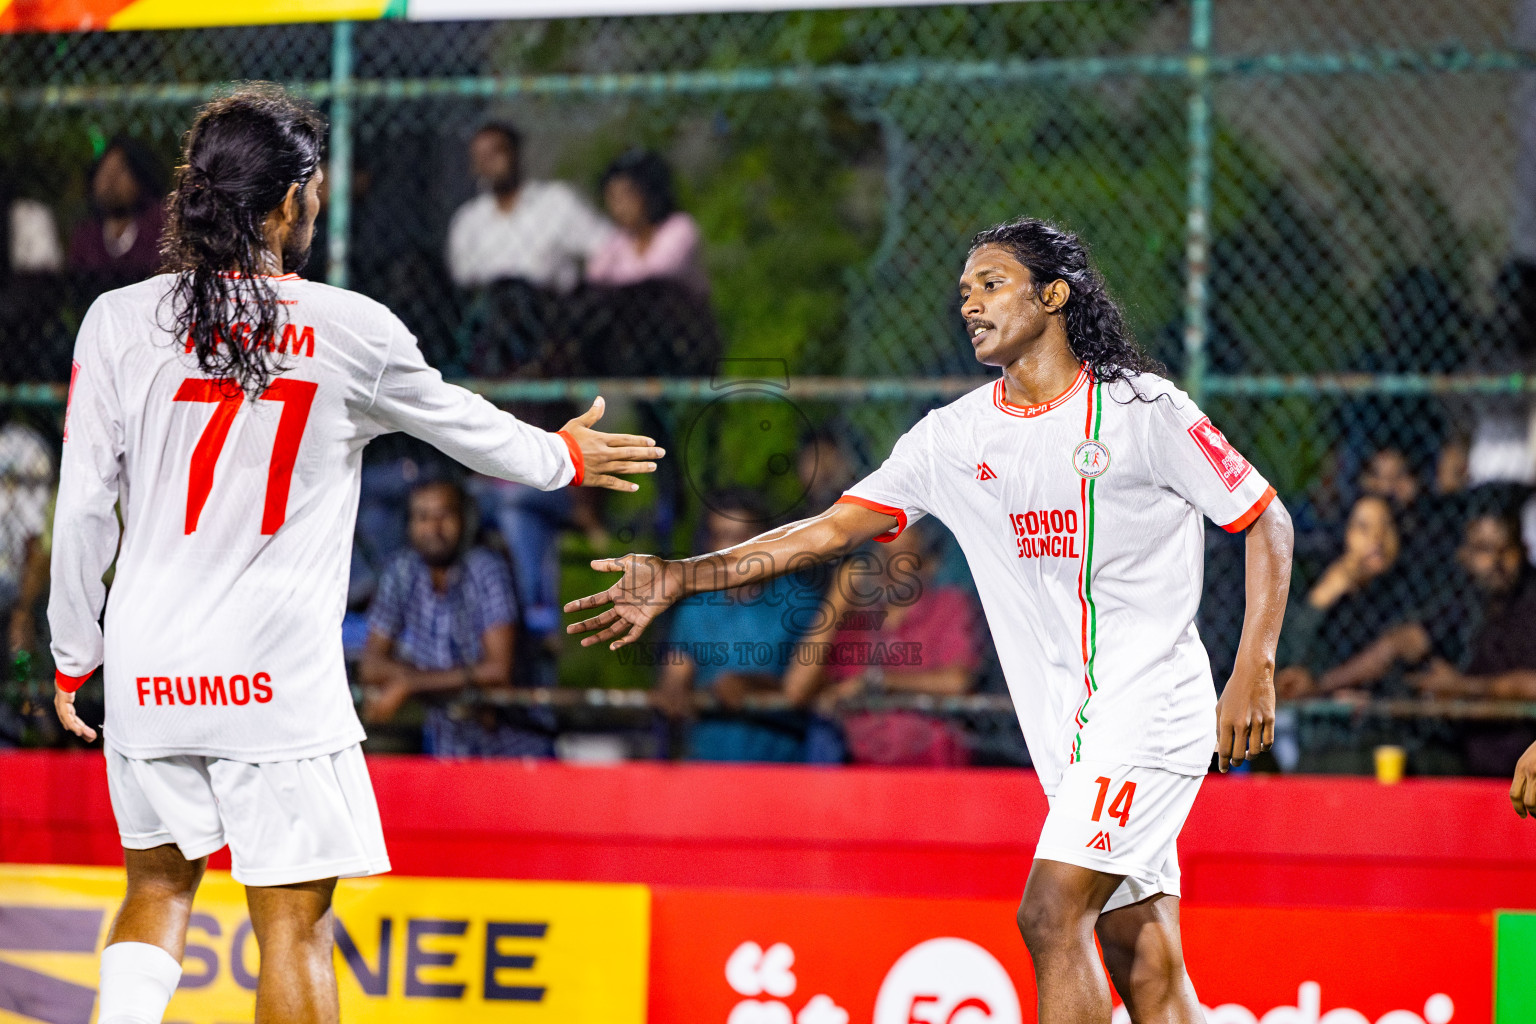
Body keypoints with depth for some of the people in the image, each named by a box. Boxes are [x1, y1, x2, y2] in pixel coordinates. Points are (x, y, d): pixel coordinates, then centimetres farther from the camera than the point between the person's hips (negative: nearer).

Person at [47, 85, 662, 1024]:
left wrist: (73, 655, 12)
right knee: (294, 923, 2)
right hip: (279, 678, -3)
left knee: (160, 886, 18)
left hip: (147, 666, 3)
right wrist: (563, 456, 34)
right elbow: (464, 425, 14)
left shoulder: (120, 321, -1)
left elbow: (85, 505, 0)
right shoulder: (351, 330, -4)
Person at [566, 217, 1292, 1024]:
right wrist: (682, 578, -7)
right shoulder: (955, 436, 8)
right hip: (1065, 725, 6)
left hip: (1149, 699, -6)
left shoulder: (1141, 408, -6)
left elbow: (1266, 521, -1)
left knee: (1051, 916, -19)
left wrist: (1254, 673, -10)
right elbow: (831, 529, 3)